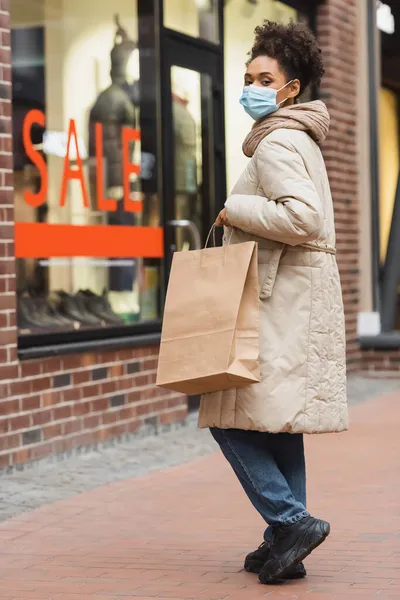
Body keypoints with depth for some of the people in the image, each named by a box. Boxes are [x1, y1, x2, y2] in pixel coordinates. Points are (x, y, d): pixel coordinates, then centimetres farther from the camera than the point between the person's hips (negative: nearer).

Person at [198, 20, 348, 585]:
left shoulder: (276, 143, -12)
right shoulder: (300, 139, 20)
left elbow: (302, 218, -26)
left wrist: (236, 209, -15)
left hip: (281, 301, -10)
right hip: (293, 298, 10)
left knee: (232, 418, -9)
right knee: (278, 422, 11)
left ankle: (292, 521, -11)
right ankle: (285, 544, 14)